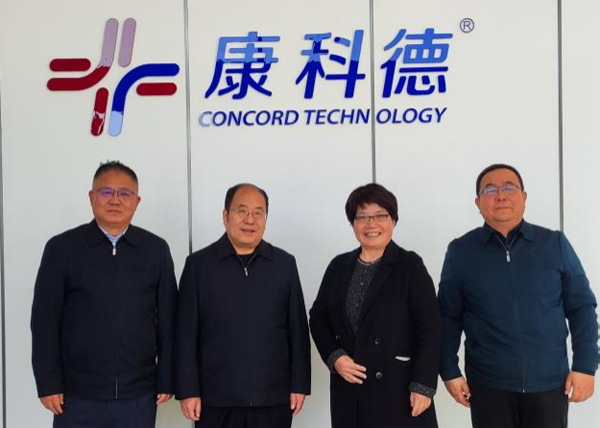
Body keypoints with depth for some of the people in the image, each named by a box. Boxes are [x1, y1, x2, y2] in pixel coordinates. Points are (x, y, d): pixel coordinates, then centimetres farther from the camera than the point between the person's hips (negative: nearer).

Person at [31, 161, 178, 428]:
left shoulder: (156, 250, 4)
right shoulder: (62, 248, -1)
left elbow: (167, 318, 5)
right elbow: (45, 320, -1)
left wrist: (166, 380, 3)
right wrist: (49, 384, -5)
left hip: (139, 396, 2)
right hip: (77, 397, -1)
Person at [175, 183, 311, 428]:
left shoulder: (285, 264, 6)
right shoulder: (198, 264, 1)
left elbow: (298, 330, 7)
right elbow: (186, 334, 0)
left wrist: (299, 385, 3)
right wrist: (188, 391, -3)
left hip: (273, 399, 2)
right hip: (216, 400, -1)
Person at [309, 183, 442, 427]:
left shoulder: (410, 265, -4)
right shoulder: (339, 267, 9)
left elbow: (430, 329, -8)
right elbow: (318, 318, 15)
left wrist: (423, 386, -13)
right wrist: (334, 357, -2)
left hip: (399, 388, -4)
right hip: (349, 391, 4)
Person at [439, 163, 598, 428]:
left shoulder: (555, 244, 1)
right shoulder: (461, 251, 0)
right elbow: (448, 317, 2)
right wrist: (450, 371, -2)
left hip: (549, 383, 1)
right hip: (488, 385, 0)